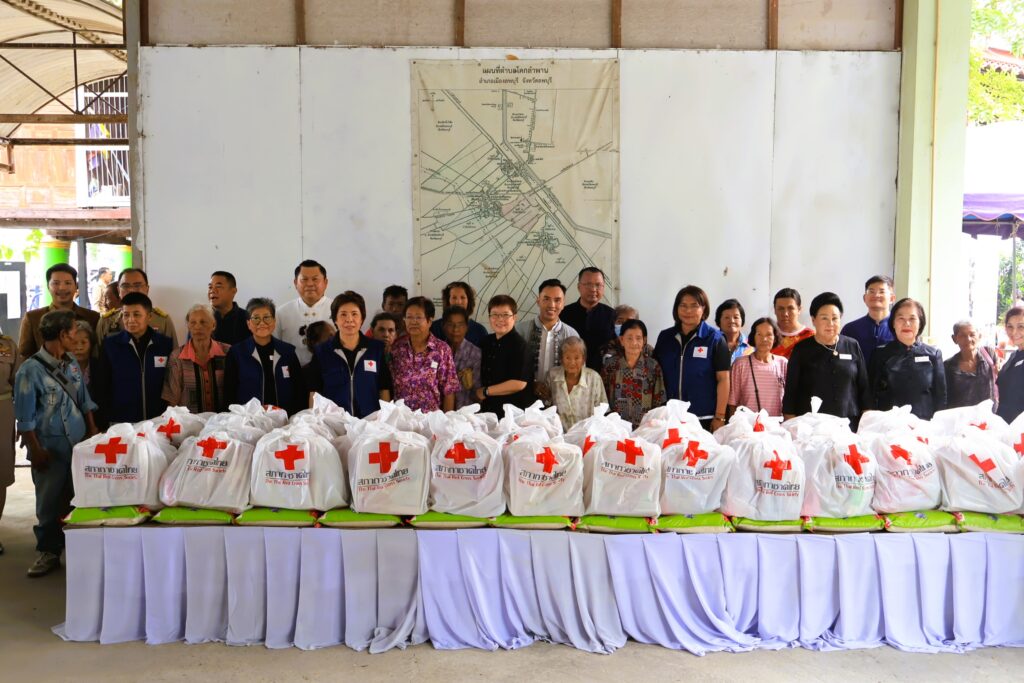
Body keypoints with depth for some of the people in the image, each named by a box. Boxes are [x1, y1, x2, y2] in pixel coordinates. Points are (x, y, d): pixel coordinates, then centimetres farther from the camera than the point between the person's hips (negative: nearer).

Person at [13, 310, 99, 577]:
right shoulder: (31, 370, -12)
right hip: (51, 447, -5)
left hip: (80, 443, 5)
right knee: (49, 501, 5)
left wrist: (93, 432, 10)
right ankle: (48, 551, 20)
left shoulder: (72, 363, 6)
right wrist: (36, 451, -11)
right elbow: (25, 418, -10)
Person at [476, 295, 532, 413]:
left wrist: (485, 391, -11)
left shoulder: (518, 344, -13)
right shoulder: (486, 341, 7)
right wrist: (478, 394, 2)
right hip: (487, 408, 6)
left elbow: (519, 383, -20)